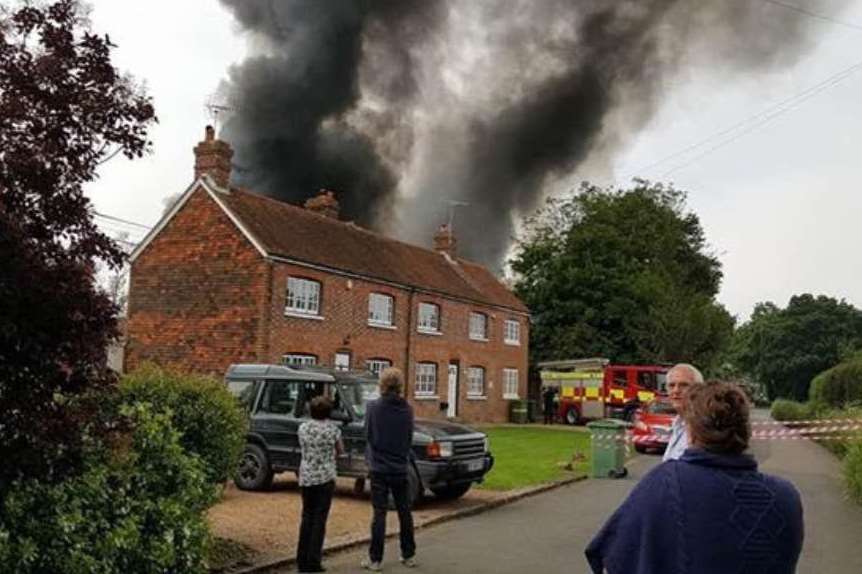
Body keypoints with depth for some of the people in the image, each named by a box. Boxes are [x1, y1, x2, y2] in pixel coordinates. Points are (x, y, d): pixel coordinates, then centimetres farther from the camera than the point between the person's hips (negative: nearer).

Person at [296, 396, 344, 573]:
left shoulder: (303, 428, -2)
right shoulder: (332, 429, -9)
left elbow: (303, 449, 10)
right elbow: (340, 450, 4)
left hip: (306, 478, 3)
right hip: (325, 478, -3)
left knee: (307, 517, 14)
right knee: (319, 519, 1)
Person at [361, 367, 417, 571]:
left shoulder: (373, 407, -11)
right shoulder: (407, 410, -3)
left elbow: (368, 434, -2)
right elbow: (409, 439, 5)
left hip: (379, 468, -2)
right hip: (400, 468, 2)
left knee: (379, 513, 2)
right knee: (404, 512, 13)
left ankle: (375, 559, 5)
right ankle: (409, 555, 21)